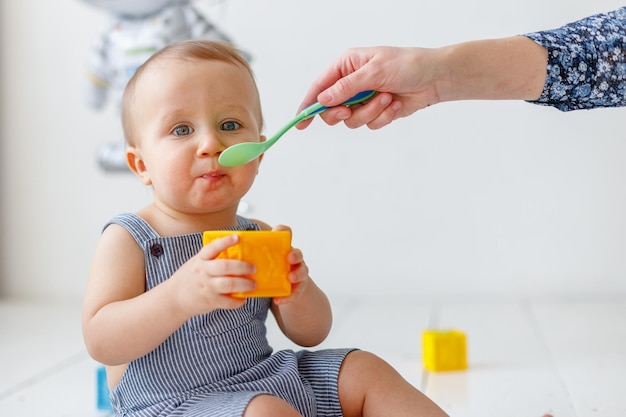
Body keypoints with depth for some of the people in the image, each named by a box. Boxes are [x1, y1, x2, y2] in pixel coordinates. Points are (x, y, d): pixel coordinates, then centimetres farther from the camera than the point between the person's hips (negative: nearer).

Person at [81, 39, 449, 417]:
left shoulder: (259, 237, 7)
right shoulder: (129, 239, -9)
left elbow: (312, 334, 10)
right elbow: (101, 342, -20)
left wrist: (296, 294, -15)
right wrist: (181, 295, -36)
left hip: (267, 378, 7)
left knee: (365, 371, 0)